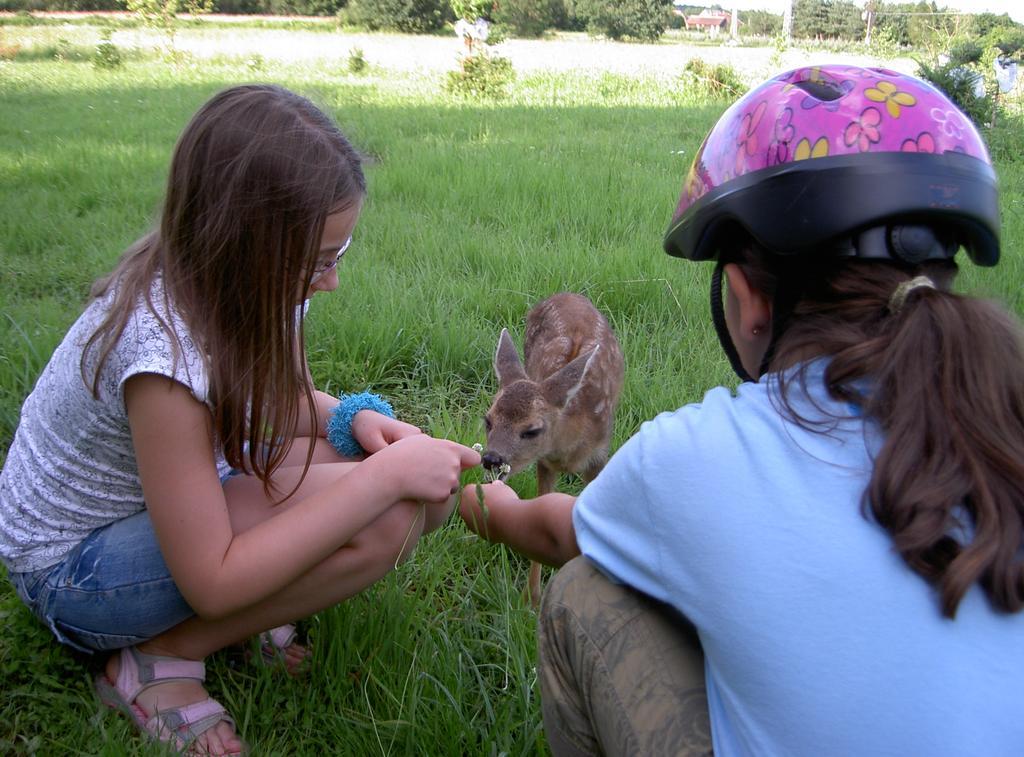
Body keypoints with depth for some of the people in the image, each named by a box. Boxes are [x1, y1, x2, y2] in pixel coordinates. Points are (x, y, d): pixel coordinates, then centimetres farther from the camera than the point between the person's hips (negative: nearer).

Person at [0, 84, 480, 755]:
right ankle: (160, 661, -10)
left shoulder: (247, 287, -13)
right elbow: (212, 583, -30)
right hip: (75, 567, -7)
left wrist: (355, 418, -17)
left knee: (427, 488, -10)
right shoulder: (163, 351, -35)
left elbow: (285, 400, 7)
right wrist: (382, 476, -32)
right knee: (382, 521, -29)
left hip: (186, 497, 7)